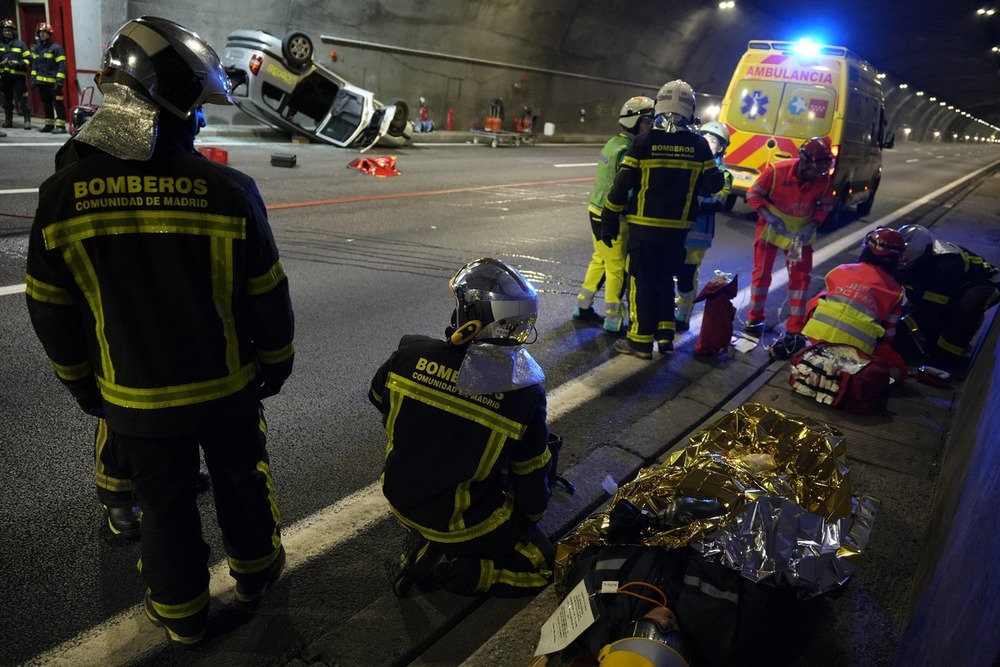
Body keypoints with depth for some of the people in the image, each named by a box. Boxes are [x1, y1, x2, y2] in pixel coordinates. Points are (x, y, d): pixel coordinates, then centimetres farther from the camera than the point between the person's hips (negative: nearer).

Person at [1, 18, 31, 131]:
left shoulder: (20, 44, 3)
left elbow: (28, 59, 0)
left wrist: (18, 63, -14)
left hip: (18, 76, -3)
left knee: (22, 99, -8)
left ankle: (27, 120, -4)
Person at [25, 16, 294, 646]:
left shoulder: (62, 196, -11)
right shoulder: (228, 190, -18)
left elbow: (52, 313, -2)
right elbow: (267, 297, -10)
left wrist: (84, 386, 13)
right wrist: (277, 363, 7)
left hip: (134, 400, 2)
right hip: (228, 390, -1)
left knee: (165, 505, 19)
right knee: (242, 482, 22)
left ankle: (182, 612, 38)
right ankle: (255, 571, 44)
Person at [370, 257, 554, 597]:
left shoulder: (410, 355, -18)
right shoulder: (524, 394, -26)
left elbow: (379, 400, 5)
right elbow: (531, 477, -11)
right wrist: (531, 518, 11)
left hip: (401, 498, 6)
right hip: (463, 523, -5)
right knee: (541, 566, 15)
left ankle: (427, 545, 19)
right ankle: (442, 567, 0)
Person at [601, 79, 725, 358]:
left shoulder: (643, 142, -9)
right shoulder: (699, 145, -2)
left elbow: (621, 186, -10)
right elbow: (713, 184, 1)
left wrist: (609, 221, -2)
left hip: (644, 226, -3)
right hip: (677, 228, 3)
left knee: (642, 281, 5)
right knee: (665, 279, 18)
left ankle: (641, 341, 9)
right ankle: (665, 336, 19)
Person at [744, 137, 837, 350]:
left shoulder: (824, 180, -17)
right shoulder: (776, 171, -27)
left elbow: (826, 205, -1)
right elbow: (753, 194, -15)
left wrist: (813, 225, -17)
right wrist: (769, 216, -27)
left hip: (801, 231, 3)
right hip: (771, 227, -2)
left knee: (800, 277, 2)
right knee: (762, 272, 5)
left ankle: (795, 329, 11)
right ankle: (754, 318, 25)